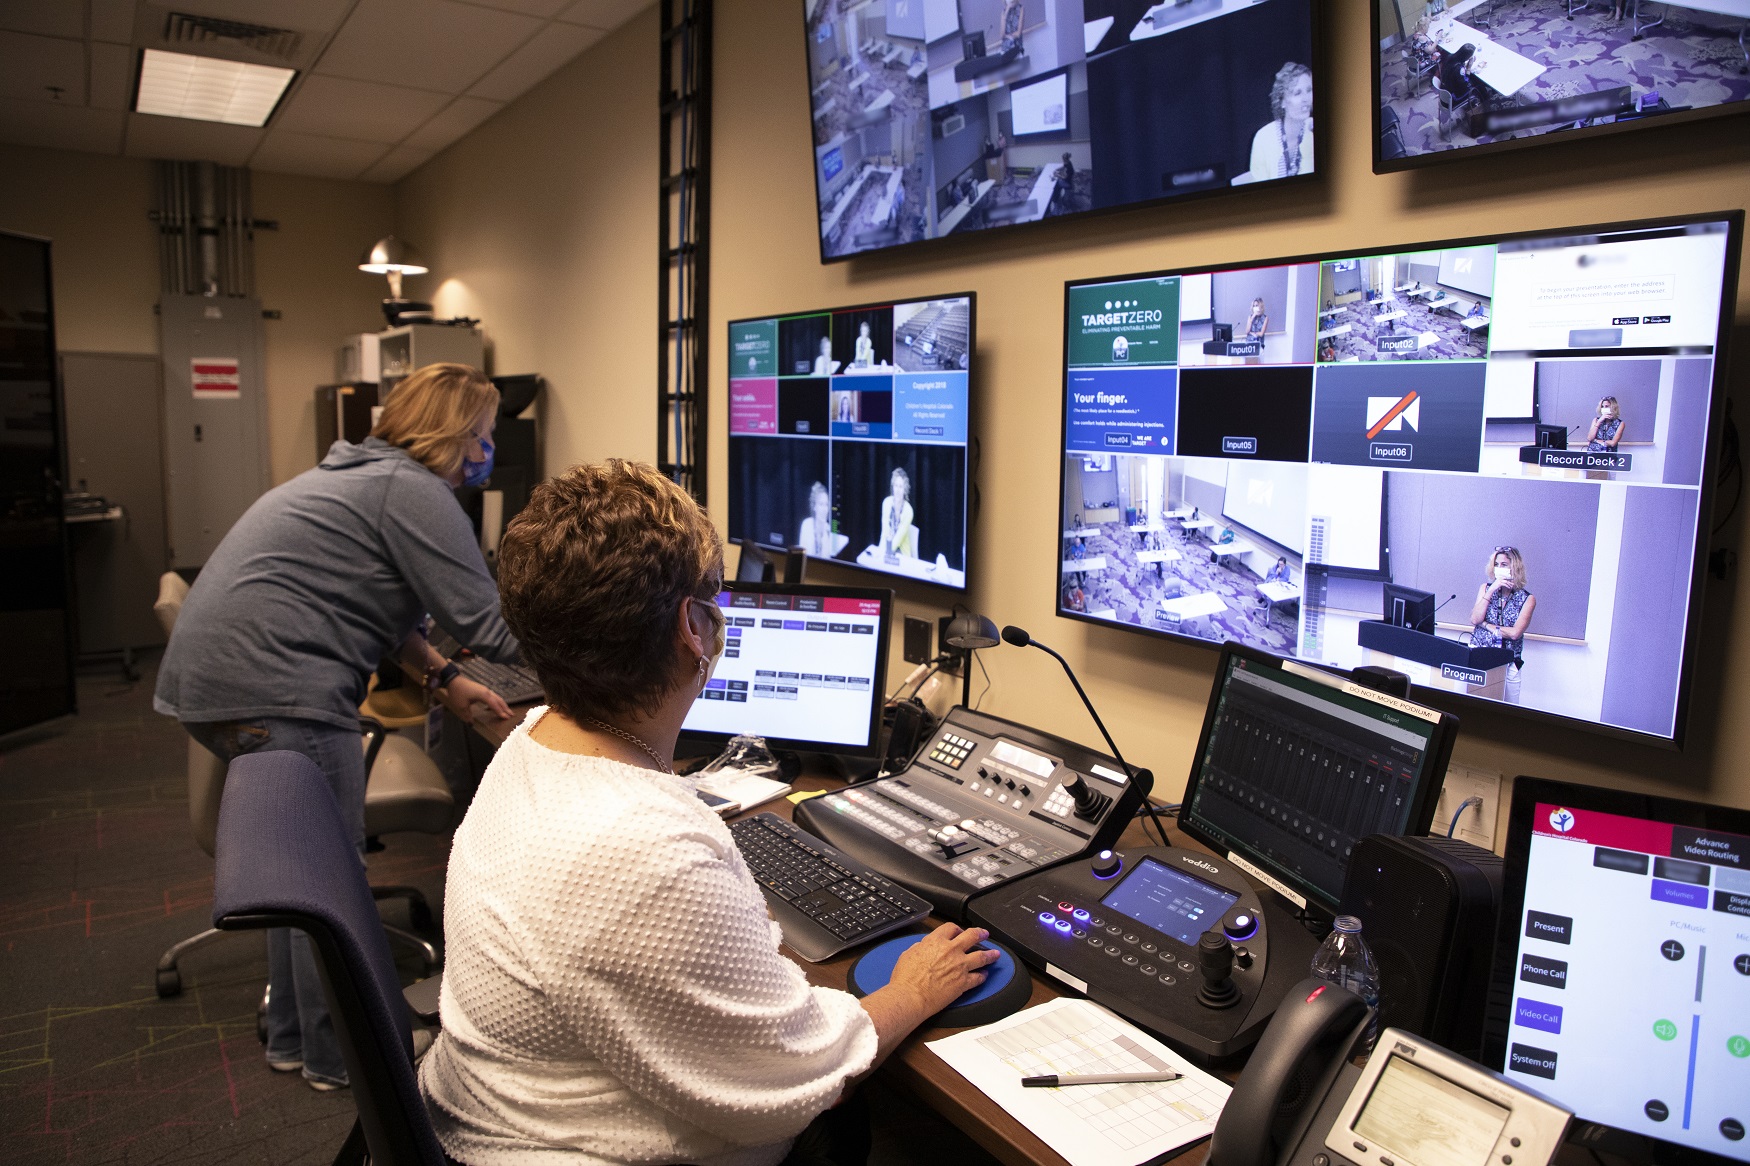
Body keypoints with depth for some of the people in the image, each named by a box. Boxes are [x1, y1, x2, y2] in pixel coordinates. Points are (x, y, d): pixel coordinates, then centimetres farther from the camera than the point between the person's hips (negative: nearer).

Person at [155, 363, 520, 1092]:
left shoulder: (360, 477, 20)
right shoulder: (411, 491, -13)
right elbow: (486, 623, -17)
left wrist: (442, 680, 16)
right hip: (272, 689, -11)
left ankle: (293, 1036, 35)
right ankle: (341, 1056, 15)